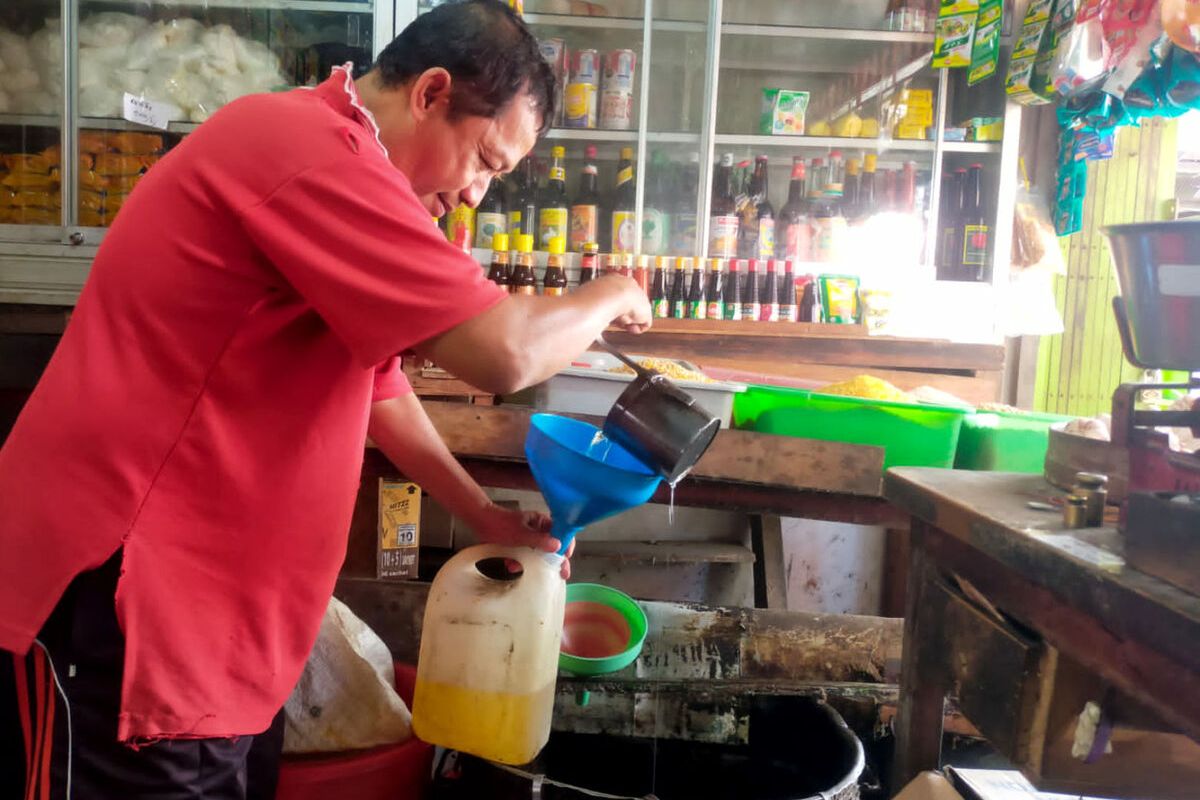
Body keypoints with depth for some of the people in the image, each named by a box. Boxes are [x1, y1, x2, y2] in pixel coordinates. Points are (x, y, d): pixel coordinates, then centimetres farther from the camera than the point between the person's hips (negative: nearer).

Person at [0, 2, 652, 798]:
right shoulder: (314, 150, -21)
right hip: (119, 591, -10)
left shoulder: (316, 154, 14)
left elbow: (374, 377, 18)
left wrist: (485, 514, 17)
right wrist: (610, 298, -5)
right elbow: (503, 351, -27)